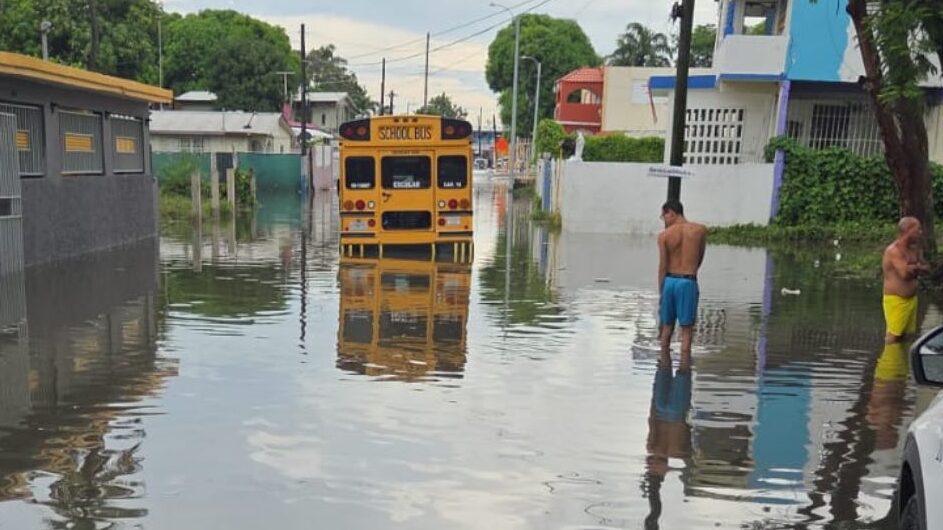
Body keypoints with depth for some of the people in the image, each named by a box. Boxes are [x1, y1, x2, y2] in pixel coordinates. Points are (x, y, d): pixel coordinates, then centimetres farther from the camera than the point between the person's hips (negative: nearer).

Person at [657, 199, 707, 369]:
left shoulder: (664, 235, -3)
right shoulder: (700, 230, 1)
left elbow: (662, 267, -4)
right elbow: (700, 259, 13)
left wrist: (660, 293, 1)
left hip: (669, 281, 1)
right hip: (688, 283, -1)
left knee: (667, 328, 14)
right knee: (686, 331, 2)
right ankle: (684, 370, 0)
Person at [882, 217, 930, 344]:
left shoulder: (914, 249, 11)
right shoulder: (893, 250, -18)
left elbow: (927, 267, 9)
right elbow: (905, 273, -27)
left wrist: (913, 268, -12)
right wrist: (917, 267, -6)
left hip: (911, 299, 9)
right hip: (896, 300, -9)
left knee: (903, 334, 14)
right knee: (893, 336, -7)